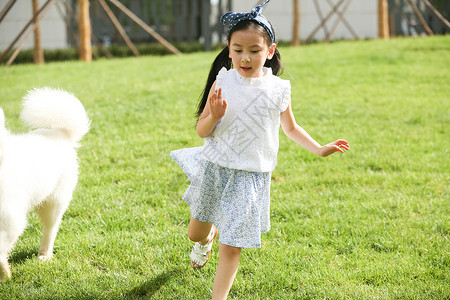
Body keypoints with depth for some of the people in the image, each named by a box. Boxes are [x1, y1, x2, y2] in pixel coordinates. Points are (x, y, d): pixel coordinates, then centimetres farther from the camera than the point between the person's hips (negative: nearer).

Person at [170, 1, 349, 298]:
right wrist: (215, 116, -24)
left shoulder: (279, 89, -6)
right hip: (215, 169, 2)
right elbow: (202, 130, -3)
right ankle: (206, 238, 56)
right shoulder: (223, 82, -7)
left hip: (250, 177, -1)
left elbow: (290, 127, 13)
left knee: (231, 248, -2)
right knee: (196, 233, 21)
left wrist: (319, 149, 3)